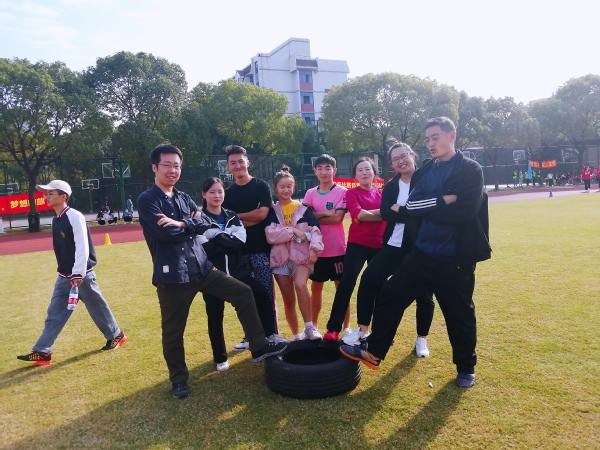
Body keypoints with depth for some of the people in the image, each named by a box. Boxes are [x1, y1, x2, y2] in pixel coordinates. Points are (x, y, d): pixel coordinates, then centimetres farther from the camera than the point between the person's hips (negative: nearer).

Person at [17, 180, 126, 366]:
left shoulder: (74, 216, -16)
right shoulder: (56, 220, 10)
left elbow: (82, 247, -21)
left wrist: (78, 274, -24)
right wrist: (67, 274, 16)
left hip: (82, 275, -8)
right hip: (64, 276, 8)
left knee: (97, 307, 7)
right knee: (55, 313, 7)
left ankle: (116, 335, 26)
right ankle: (42, 352, 12)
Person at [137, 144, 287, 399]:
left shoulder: (184, 198, 14)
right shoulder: (147, 200, -6)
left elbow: (205, 225, 0)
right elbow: (164, 233, -20)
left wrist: (180, 224, -15)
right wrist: (190, 224, -6)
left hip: (201, 267, 6)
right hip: (172, 274, -6)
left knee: (243, 293, 2)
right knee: (173, 331, 7)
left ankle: (259, 347, 11)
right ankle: (179, 380, 27)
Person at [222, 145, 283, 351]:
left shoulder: (261, 186, 0)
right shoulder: (228, 193, 11)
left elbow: (262, 214, -11)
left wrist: (237, 216, -3)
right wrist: (249, 219, -11)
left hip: (260, 248, -4)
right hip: (238, 249, 4)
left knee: (266, 292, -2)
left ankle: (272, 333, 11)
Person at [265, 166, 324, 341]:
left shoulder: (303, 208, 8)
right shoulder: (271, 211, 8)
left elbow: (315, 230, -2)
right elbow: (270, 235, -7)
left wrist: (314, 248, -19)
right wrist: (293, 231, -15)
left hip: (302, 256, -2)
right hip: (281, 258, 2)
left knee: (300, 285, -29)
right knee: (288, 300, 6)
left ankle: (310, 327, -18)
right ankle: (296, 335, 21)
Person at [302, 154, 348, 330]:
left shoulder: (342, 192, -5)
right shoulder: (310, 193, 7)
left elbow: (338, 218, -16)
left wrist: (315, 216, -9)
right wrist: (325, 213, -15)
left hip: (337, 249, -4)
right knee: (315, 287, 13)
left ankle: (346, 327, 15)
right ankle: (314, 326, 26)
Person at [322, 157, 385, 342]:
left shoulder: (382, 193, 11)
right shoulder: (352, 193, 0)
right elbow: (358, 214, -15)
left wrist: (366, 215, -12)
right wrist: (380, 213, -7)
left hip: (379, 245, 4)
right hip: (357, 244, -3)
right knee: (346, 282, -10)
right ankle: (333, 328, -5)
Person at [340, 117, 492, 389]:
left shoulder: (470, 170, -7)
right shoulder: (424, 172, 9)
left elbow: (465, 211, -21)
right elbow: (411, 206, -5)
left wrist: (427, 209, -13)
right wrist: (443, 201, -19)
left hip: (455, 259, -5)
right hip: (423, 254, 5)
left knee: (460, 315, 10)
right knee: (389, 296, 4)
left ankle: (466, 368, 33)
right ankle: (373, 351, 19)